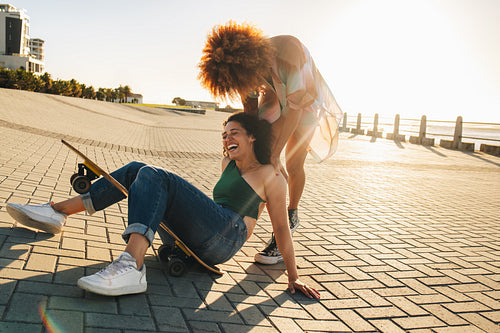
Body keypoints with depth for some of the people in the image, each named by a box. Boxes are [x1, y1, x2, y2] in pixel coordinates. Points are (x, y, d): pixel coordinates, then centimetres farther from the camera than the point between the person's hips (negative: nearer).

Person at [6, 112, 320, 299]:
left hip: (224, 237, -8)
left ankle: (132, 268, -45)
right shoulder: (229, 163, 24)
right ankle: (57, 212, -2)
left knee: (154, 176, -25)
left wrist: (293, 276, -4)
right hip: (191, 239, 8)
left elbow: (282, 228, -2)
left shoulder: (271, 175, 2)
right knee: (137, 169, 2)